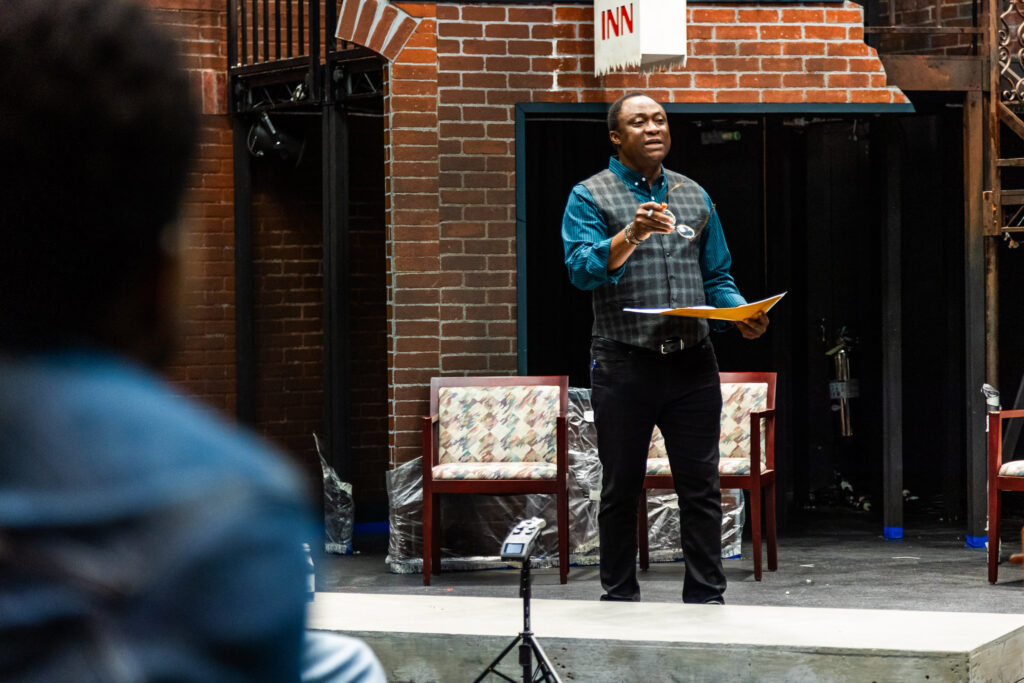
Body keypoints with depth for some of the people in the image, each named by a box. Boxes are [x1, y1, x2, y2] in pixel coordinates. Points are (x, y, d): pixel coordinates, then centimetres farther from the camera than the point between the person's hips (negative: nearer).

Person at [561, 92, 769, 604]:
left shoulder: (694, 197, 16)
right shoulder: (590, 197, 3)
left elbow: (717, 277, 18)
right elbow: (581, 269, -12)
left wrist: (742, 314, -1)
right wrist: (631, 234, -26)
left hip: (691, 363, 3)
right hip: (624, 364, -3)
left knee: (701, 486, 1)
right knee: (620, 488, 4)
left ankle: (706, 596, 6)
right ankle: (620, 598, 13)